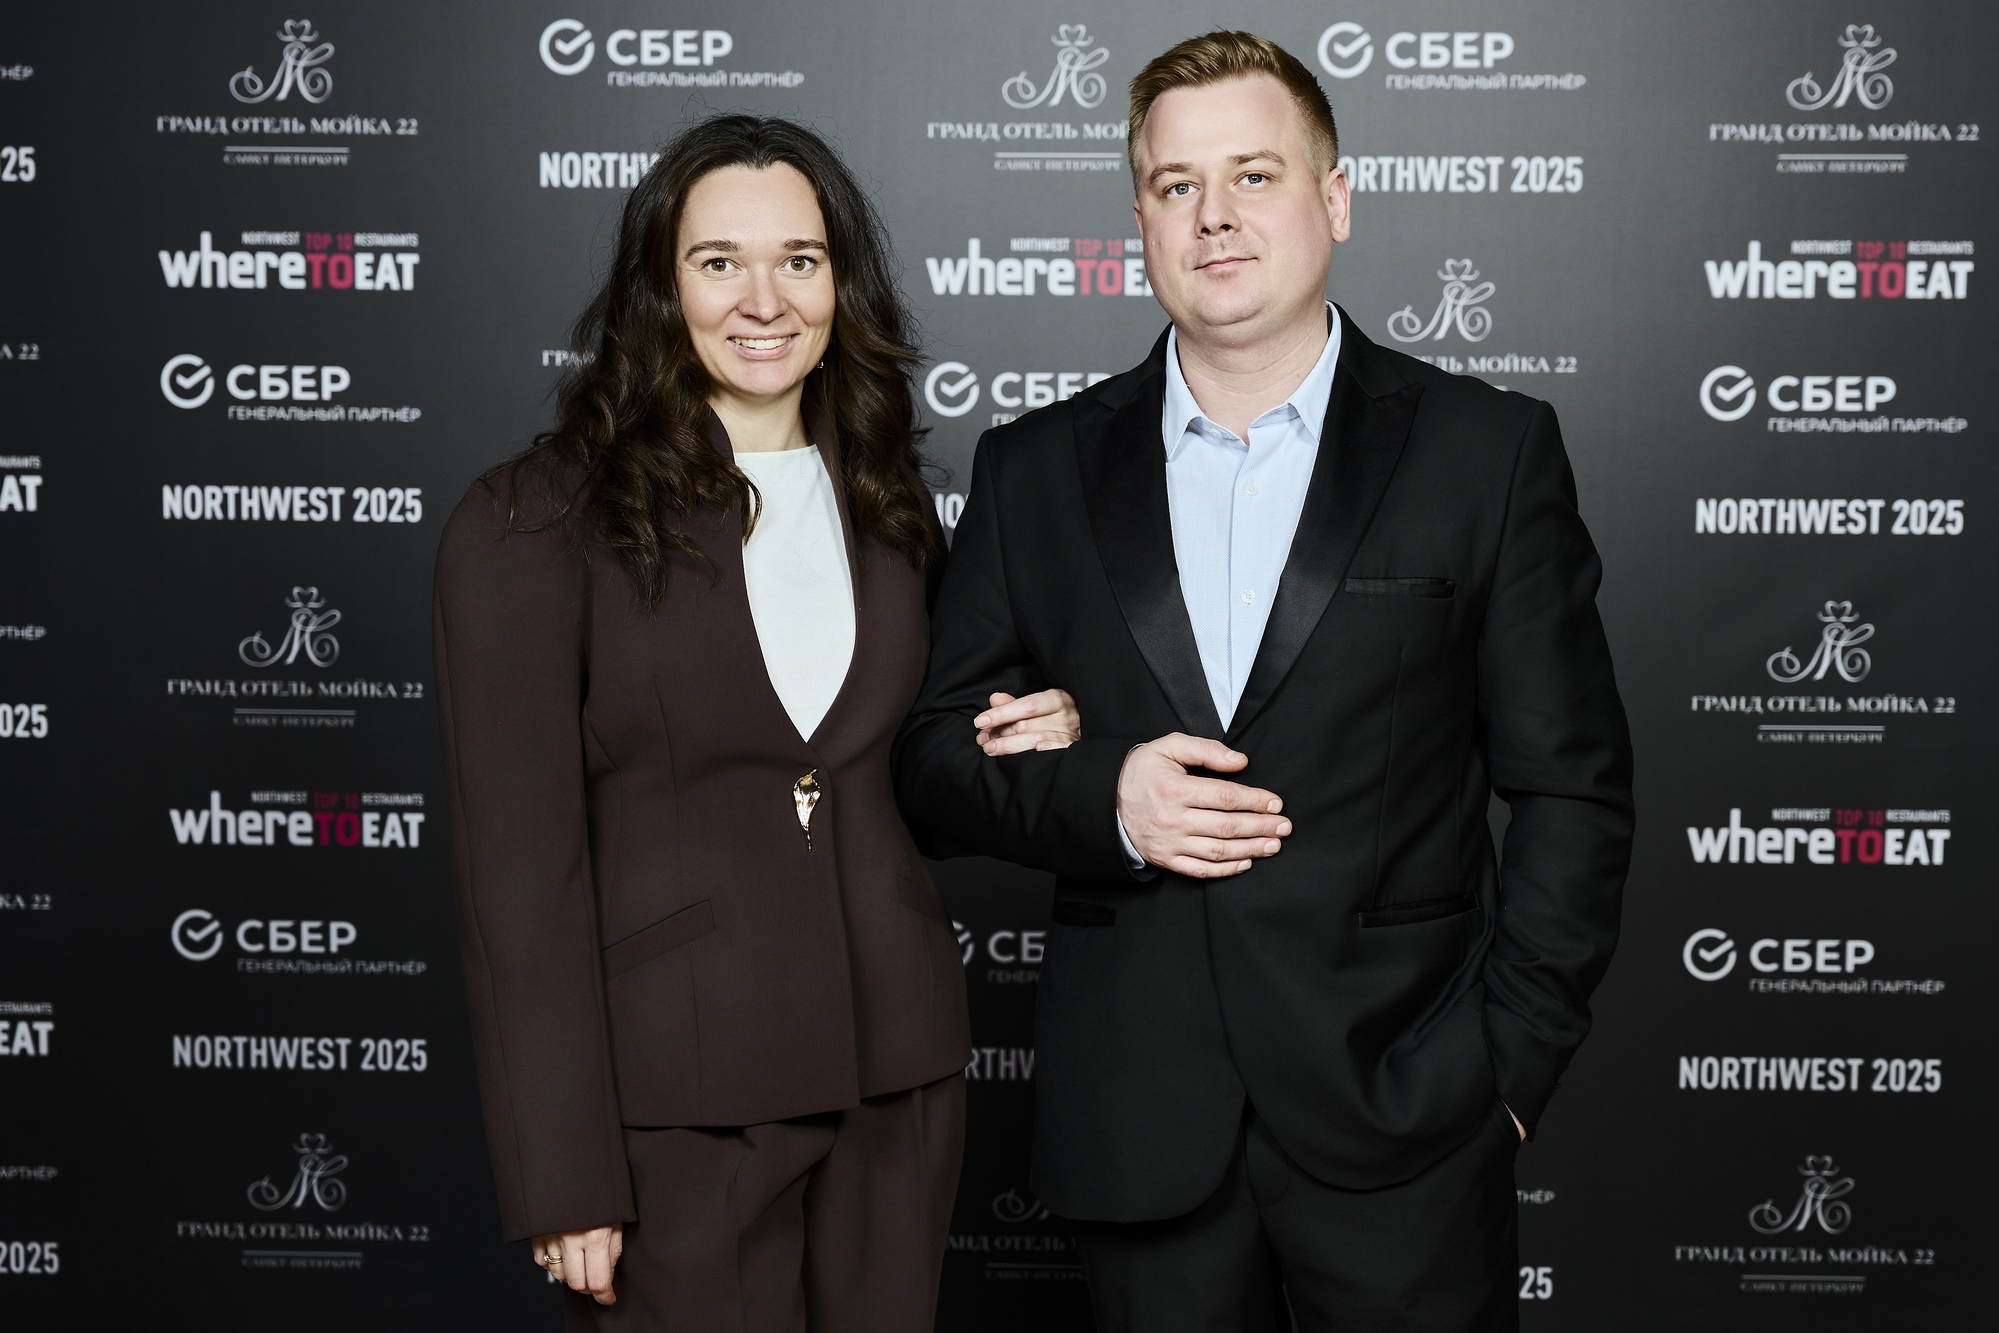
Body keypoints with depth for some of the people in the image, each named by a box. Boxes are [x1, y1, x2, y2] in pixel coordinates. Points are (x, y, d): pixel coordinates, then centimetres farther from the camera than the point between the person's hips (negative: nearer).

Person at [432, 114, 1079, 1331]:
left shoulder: (887, 507, 9)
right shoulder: (533, 527, -8)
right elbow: (522, 866, -10)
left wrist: (1005, 755, 1)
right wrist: (566, 1177, -12)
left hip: (895, 1074, 5)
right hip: (674, 1097, -4)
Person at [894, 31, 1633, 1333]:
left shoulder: (1488, 451, 1)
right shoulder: (1037, 470, 6)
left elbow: (1572, 789, 0)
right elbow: (937, 760, 8)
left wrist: (1506, 1062, -7)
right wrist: (1099, 798, -11)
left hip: (1402, 1122, -1)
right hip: (1139, 1128, 2)